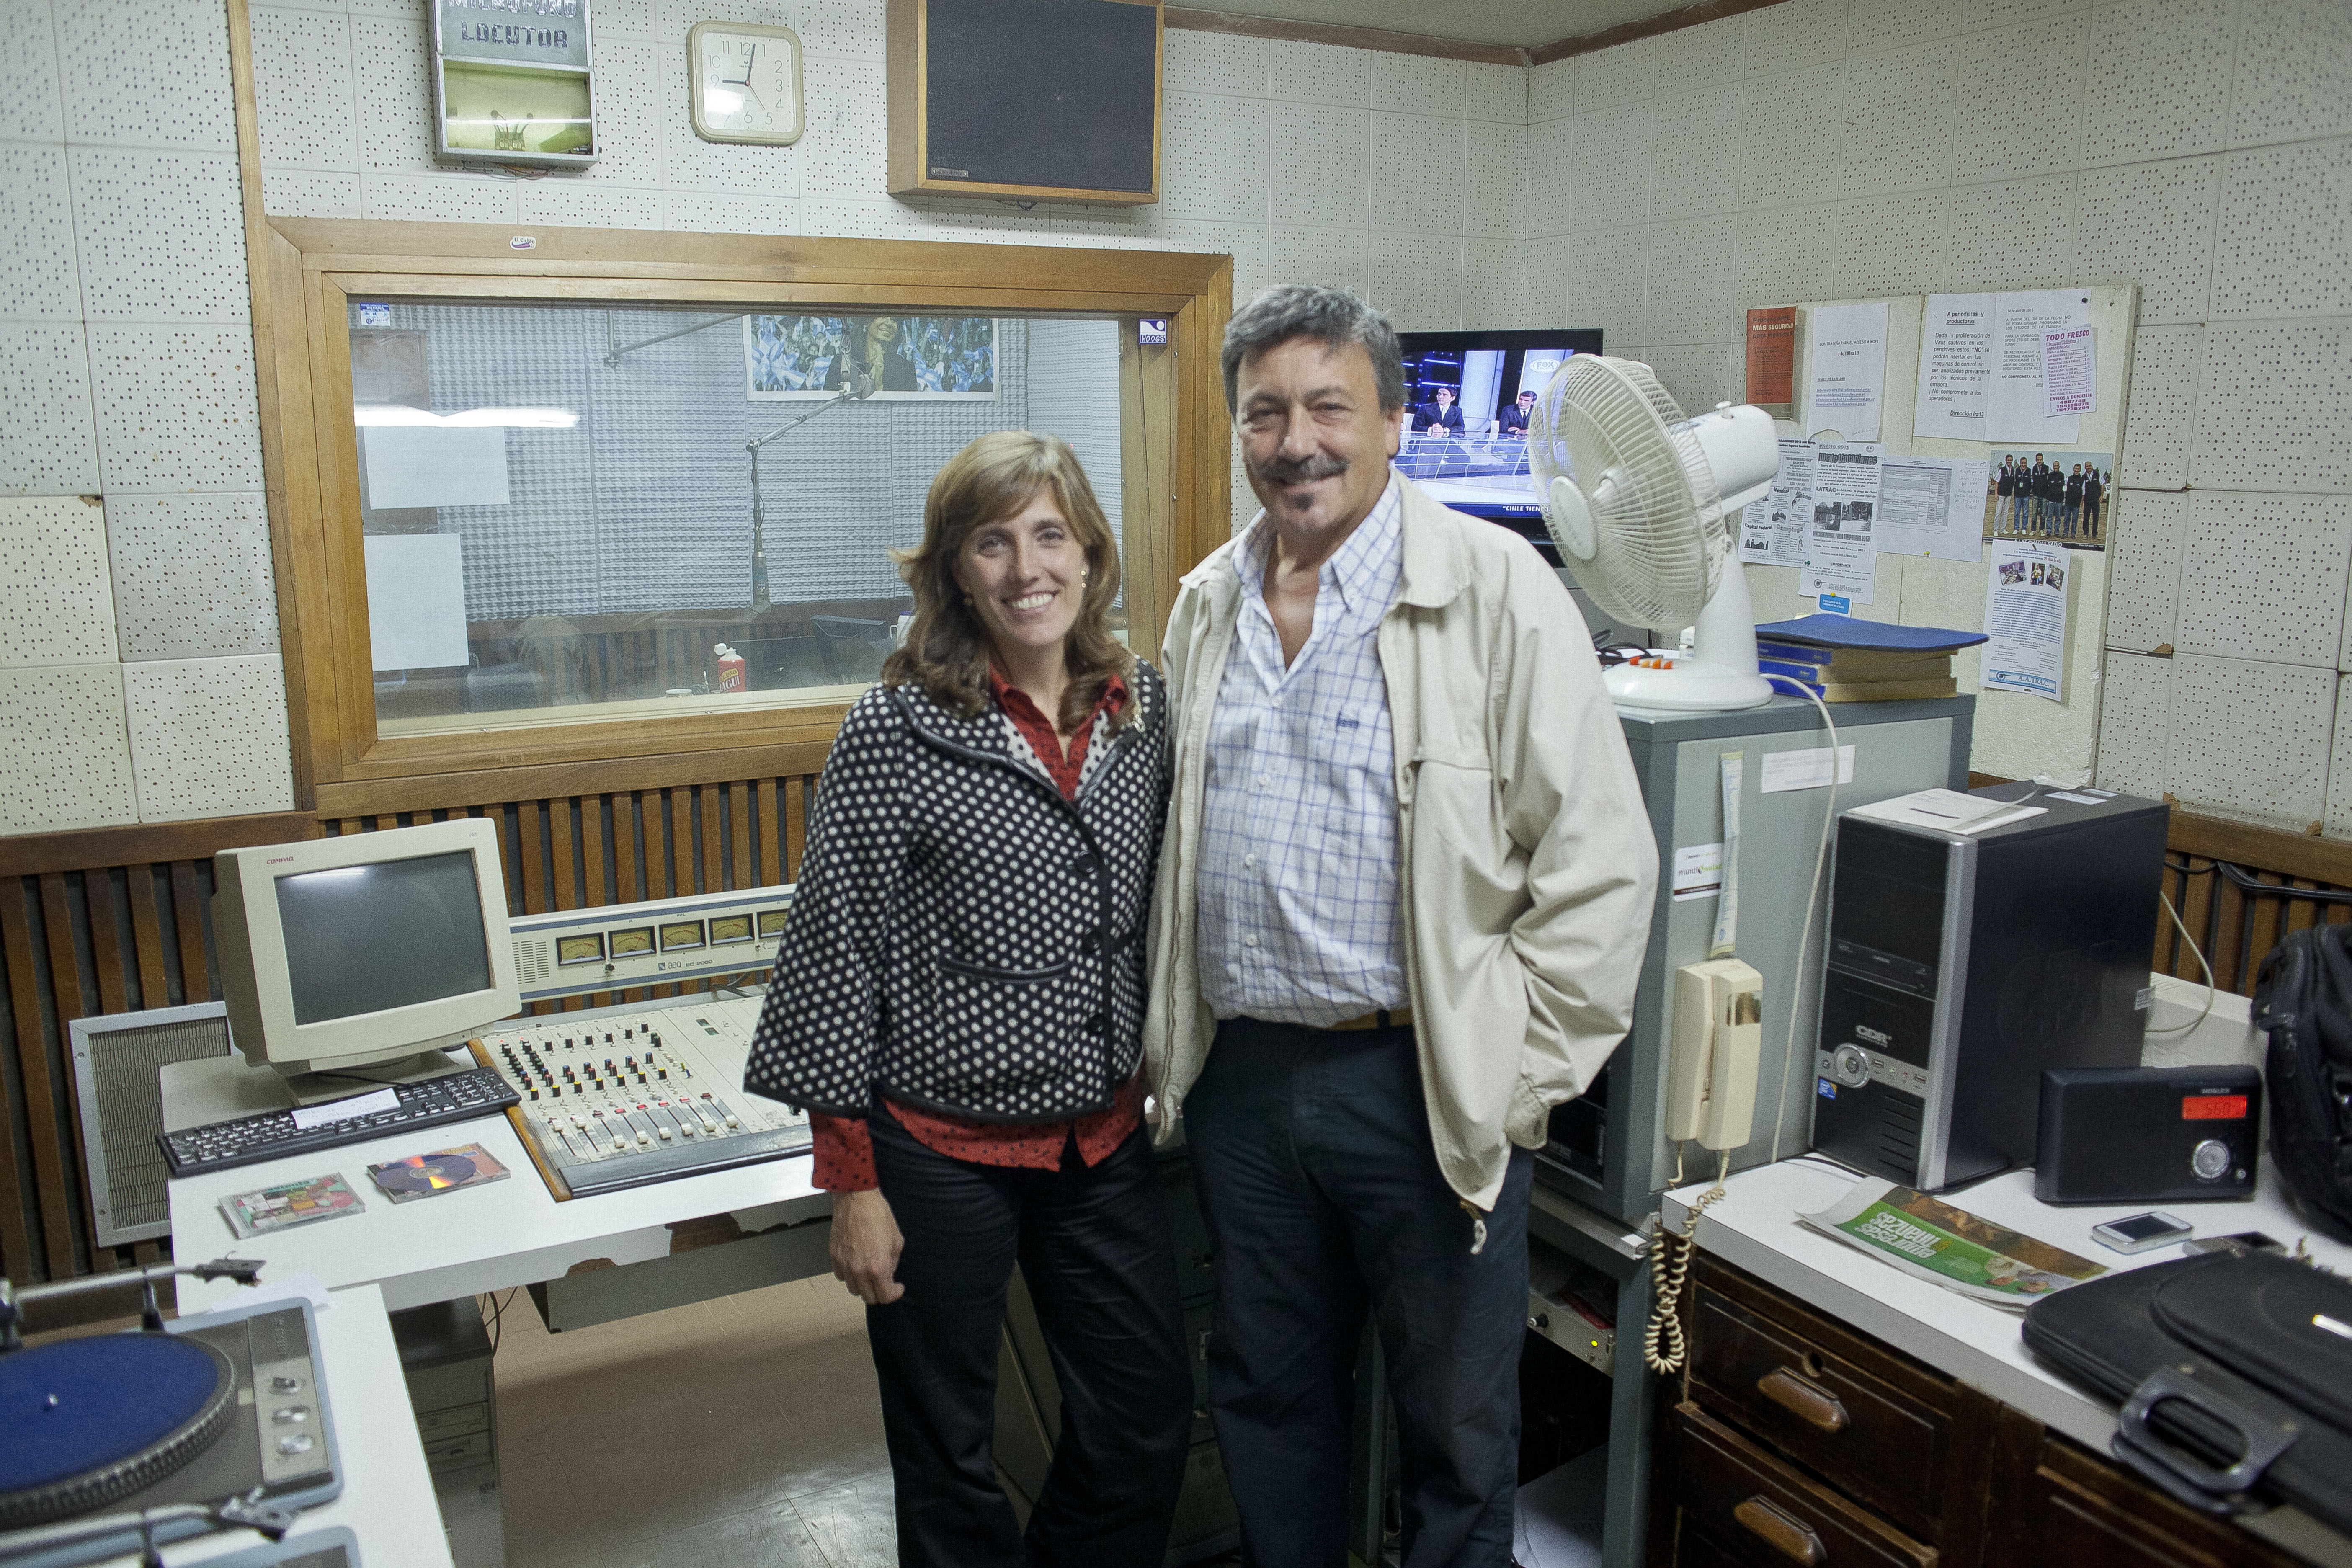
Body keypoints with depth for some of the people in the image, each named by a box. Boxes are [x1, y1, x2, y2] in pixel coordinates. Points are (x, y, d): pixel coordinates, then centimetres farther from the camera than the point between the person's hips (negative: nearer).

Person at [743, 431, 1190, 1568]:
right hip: (943, 1146, -4)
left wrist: (1160, 1077, 13)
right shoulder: (896, 731, -14)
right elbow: (838, 958, -11)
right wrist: (852, 1183, -9)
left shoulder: (1142, 704, 0)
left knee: (1149, 1427, 15)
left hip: (1105, 1139, 5)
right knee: (950, 1465, 13)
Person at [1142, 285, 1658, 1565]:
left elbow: (1599, 861, -11)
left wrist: (1524, 1076, -11)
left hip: (1427, 1085, -5)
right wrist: (1166, 1044, 12)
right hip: (1239, 1073, 5)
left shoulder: (1494, 589, -10)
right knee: (1266, 1403, 21)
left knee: (1458, 1434, 12)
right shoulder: (1206, 605, 8)